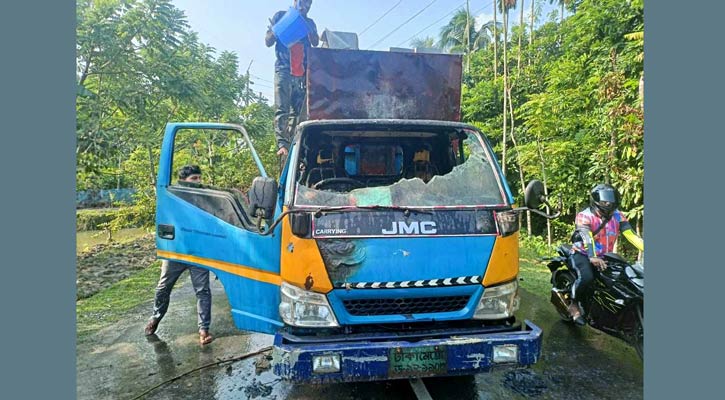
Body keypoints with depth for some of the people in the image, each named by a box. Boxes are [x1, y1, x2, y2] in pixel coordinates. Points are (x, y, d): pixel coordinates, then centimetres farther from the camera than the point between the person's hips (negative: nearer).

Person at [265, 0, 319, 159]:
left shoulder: (310, 22, 23)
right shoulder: (281, 16, 16)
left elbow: (315, 42, 6)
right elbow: (268, 41, 13)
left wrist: (308, 28, -9)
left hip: (304, 72, 3)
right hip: (284, 69, -3)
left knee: (302, 110, -8)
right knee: (282, 110, -14)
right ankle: (282, 145, -21)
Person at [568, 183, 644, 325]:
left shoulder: (617, 216, 1)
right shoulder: (585, 216, -15)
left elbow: (632, 236, -11)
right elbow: (586, 237, -32)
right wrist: (593, 257, -49)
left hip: (604, 257, 6)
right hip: (583, 254, -6)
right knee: (586, 277, -32)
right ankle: (574, 305, -8)